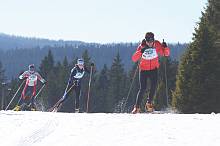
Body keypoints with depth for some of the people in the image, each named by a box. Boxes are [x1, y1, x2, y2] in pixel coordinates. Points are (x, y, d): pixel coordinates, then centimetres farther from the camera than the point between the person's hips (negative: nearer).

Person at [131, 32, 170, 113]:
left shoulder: (157, 45, -10)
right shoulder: (141, 46, -13)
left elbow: (166, 54, -8)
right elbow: (134, 59, -20)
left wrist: (165, 47, -29)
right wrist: (140, 52, -36)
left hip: (154, 69, 2)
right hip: (143, 70, -2)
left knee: (154, 86, -13)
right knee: (142, 88, -9)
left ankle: (149, 103, 5)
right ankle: (137, 107, 0)